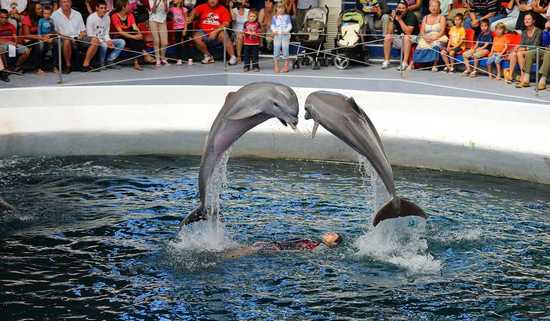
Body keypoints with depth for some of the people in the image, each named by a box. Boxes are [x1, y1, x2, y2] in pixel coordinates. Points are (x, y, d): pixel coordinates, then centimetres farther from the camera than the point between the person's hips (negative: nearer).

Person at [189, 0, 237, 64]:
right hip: (204, 32, 2)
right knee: (196, 37, -25)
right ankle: (208, 56, -4)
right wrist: (191, 18, -41)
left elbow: (226, 23, -10)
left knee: (223, 35, -31)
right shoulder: (203, 7, 2)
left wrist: (216, 31, -23)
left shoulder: (222, 9, 0)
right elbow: (195, 11, -18)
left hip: (217, 33, -2)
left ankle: (233, 57, -22)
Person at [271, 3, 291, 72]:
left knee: (285, 50, -2)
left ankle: (286, 66, 6)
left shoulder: (287, 17, 8)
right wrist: (274, 31, -15)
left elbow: (290, 25, 1)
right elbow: (272, 26, 6)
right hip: (277, 35, 1)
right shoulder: (274, 17, 11)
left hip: (285, 35, -1)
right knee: (276, 51, 0)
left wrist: (286, 31, -16)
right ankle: (276, 67, 5)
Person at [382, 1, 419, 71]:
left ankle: (405, 63, -39)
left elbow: (408, 32, -28)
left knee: (406, 37, -36)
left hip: (412, 37, -5)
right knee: (387, 37, -17)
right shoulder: (395, 15, -3)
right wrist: (392, 19, -21)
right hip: (399, 37, 5)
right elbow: (389, 32, -9)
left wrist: (400, 20, -29)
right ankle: (386, 61, -15)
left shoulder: (411, 16, -17)